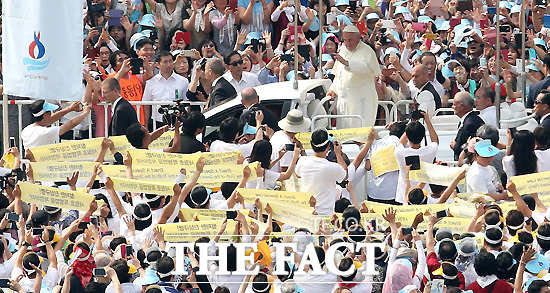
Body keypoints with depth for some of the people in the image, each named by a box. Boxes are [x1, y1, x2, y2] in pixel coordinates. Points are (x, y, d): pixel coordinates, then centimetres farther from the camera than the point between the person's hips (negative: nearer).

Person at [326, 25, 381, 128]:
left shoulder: (367, 51, -7)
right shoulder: (343, 50, 16)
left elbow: (365, 67, -28)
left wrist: (346, 63, -40)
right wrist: (333, 89, 15)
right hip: (343, 98, 7)